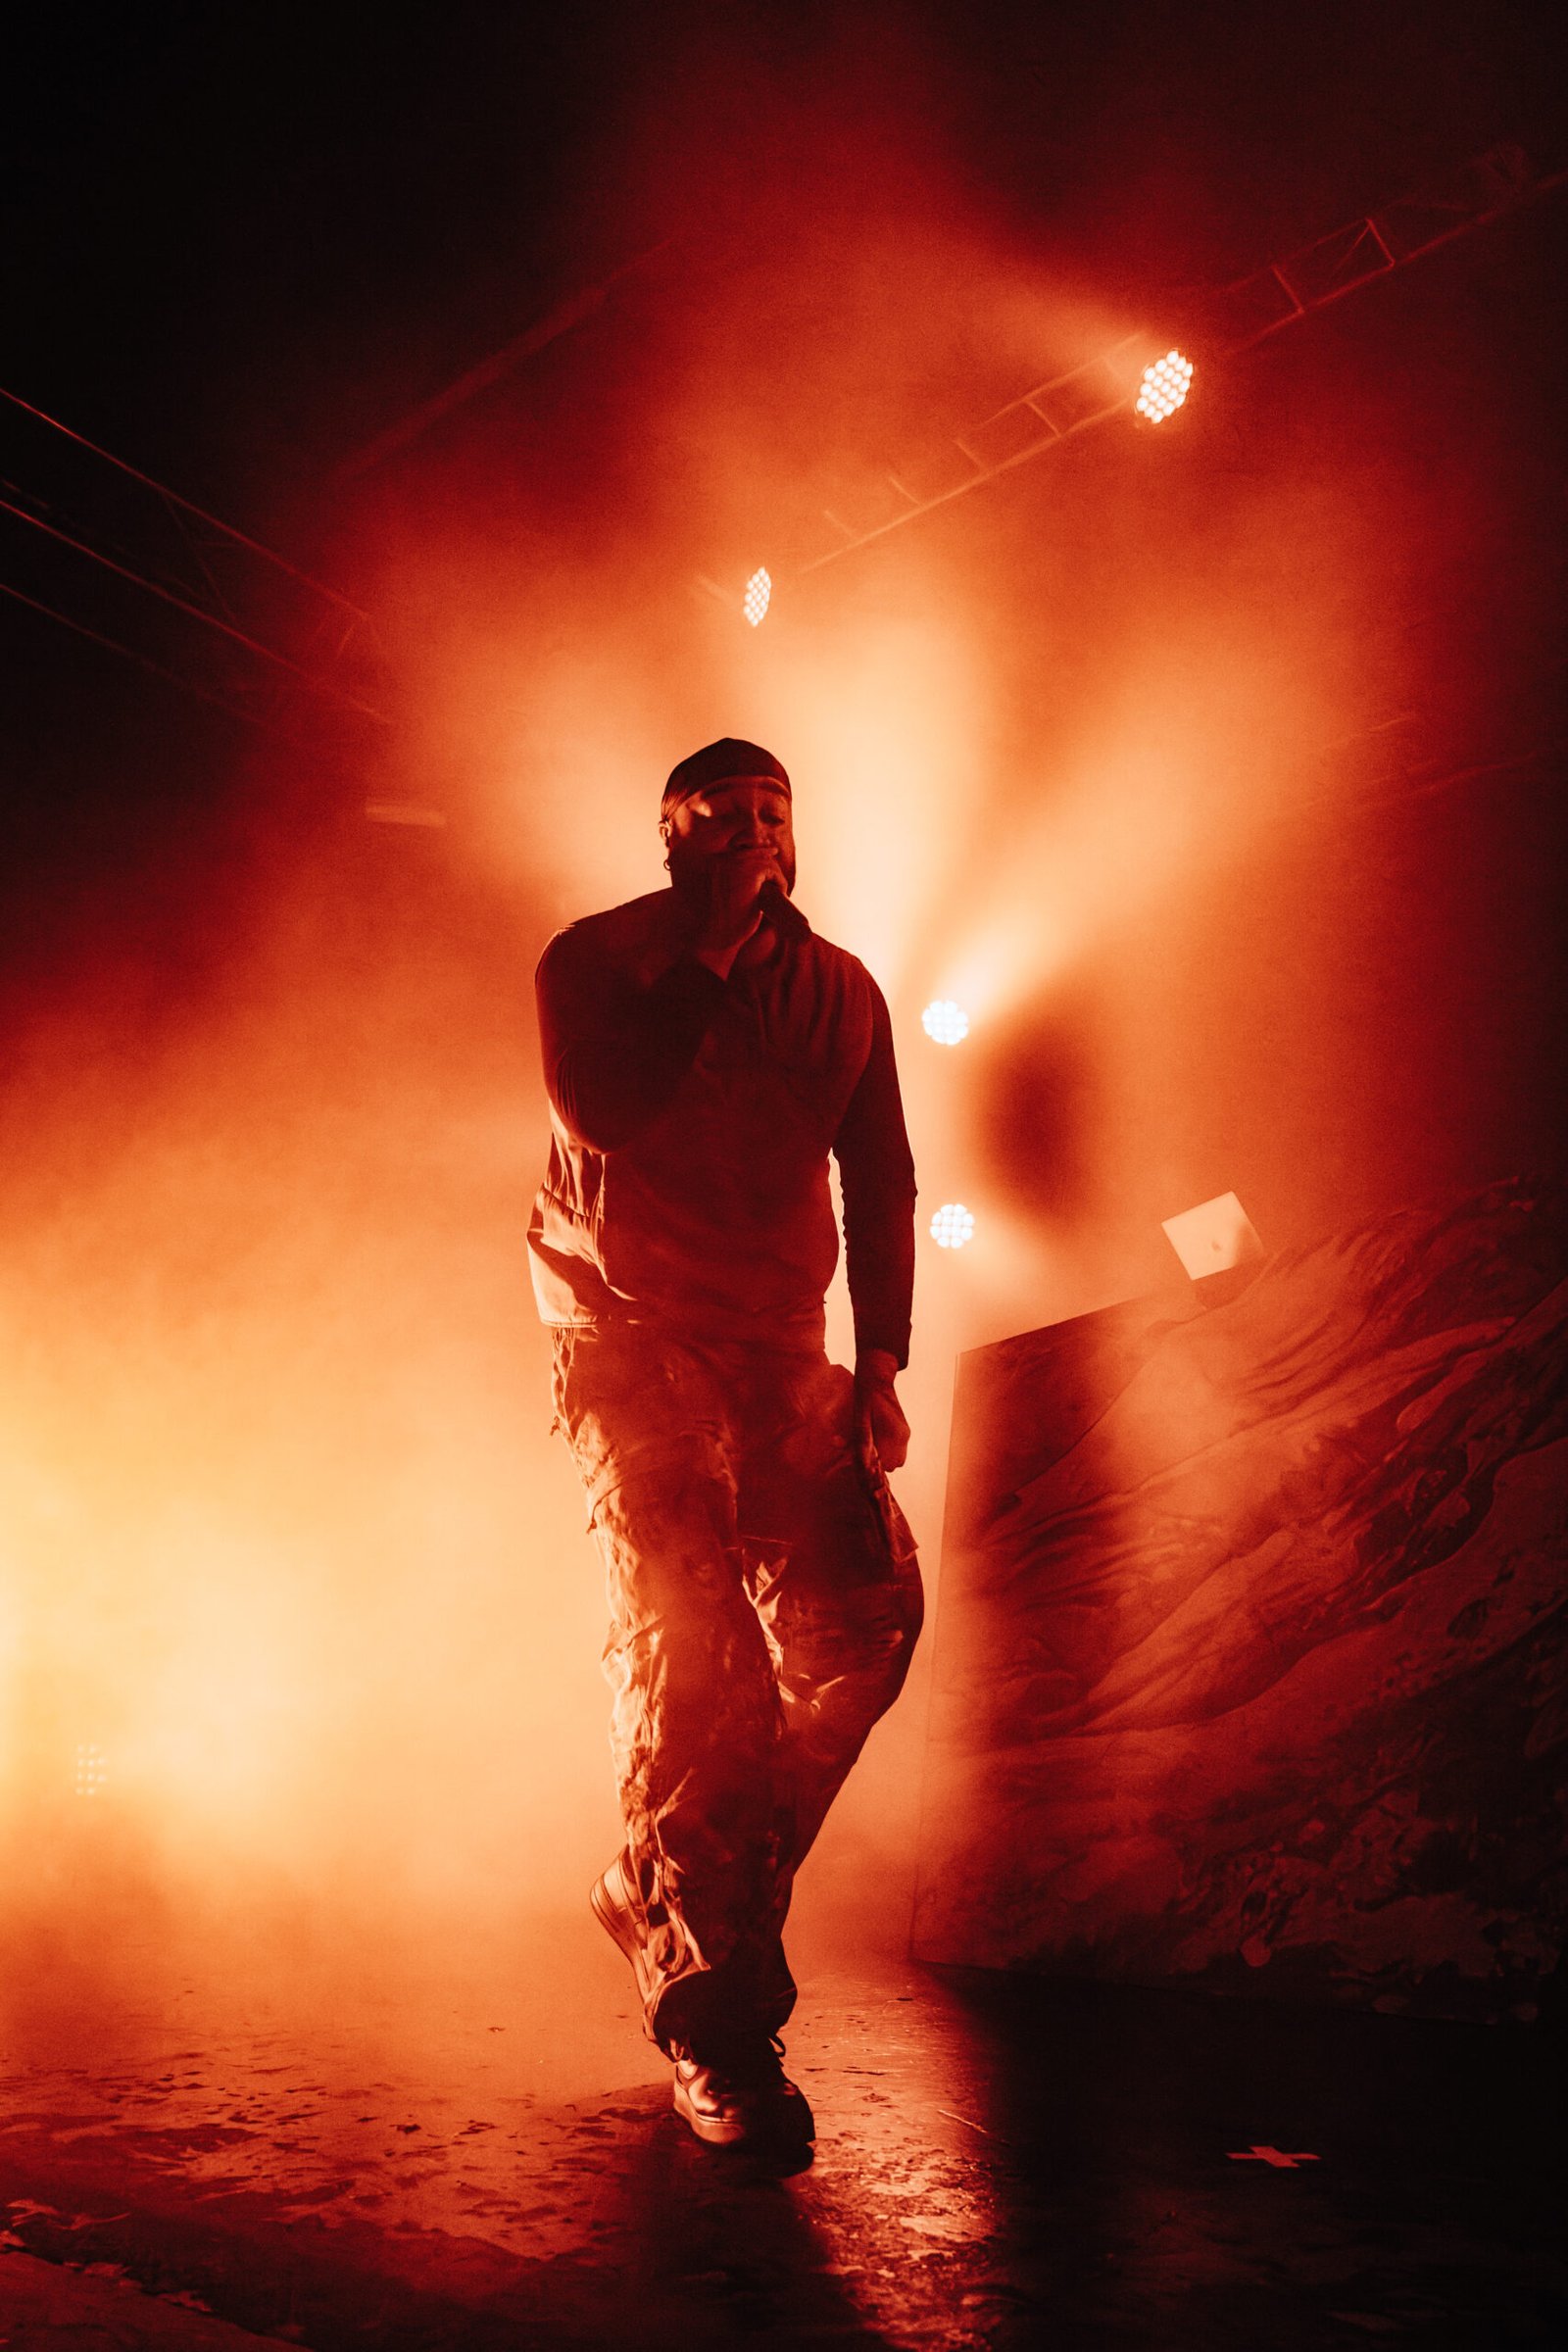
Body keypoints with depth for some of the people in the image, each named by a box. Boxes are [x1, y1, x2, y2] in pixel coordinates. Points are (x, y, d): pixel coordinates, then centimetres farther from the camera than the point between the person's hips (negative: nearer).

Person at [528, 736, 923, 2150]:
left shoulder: (839, 990, 11)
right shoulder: (596, 960, 1)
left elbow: (881, 1183, 12)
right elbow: (600, 1120, -17)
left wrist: (881, 1362, 2)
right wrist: (708, 956, -13)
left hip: (780, 1348, 4)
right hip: (628, 1336, -4)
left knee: (865, 1618, -6)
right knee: (687, 1636, -15)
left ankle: (668, 1896, 12)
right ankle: (705, 1997, -4)